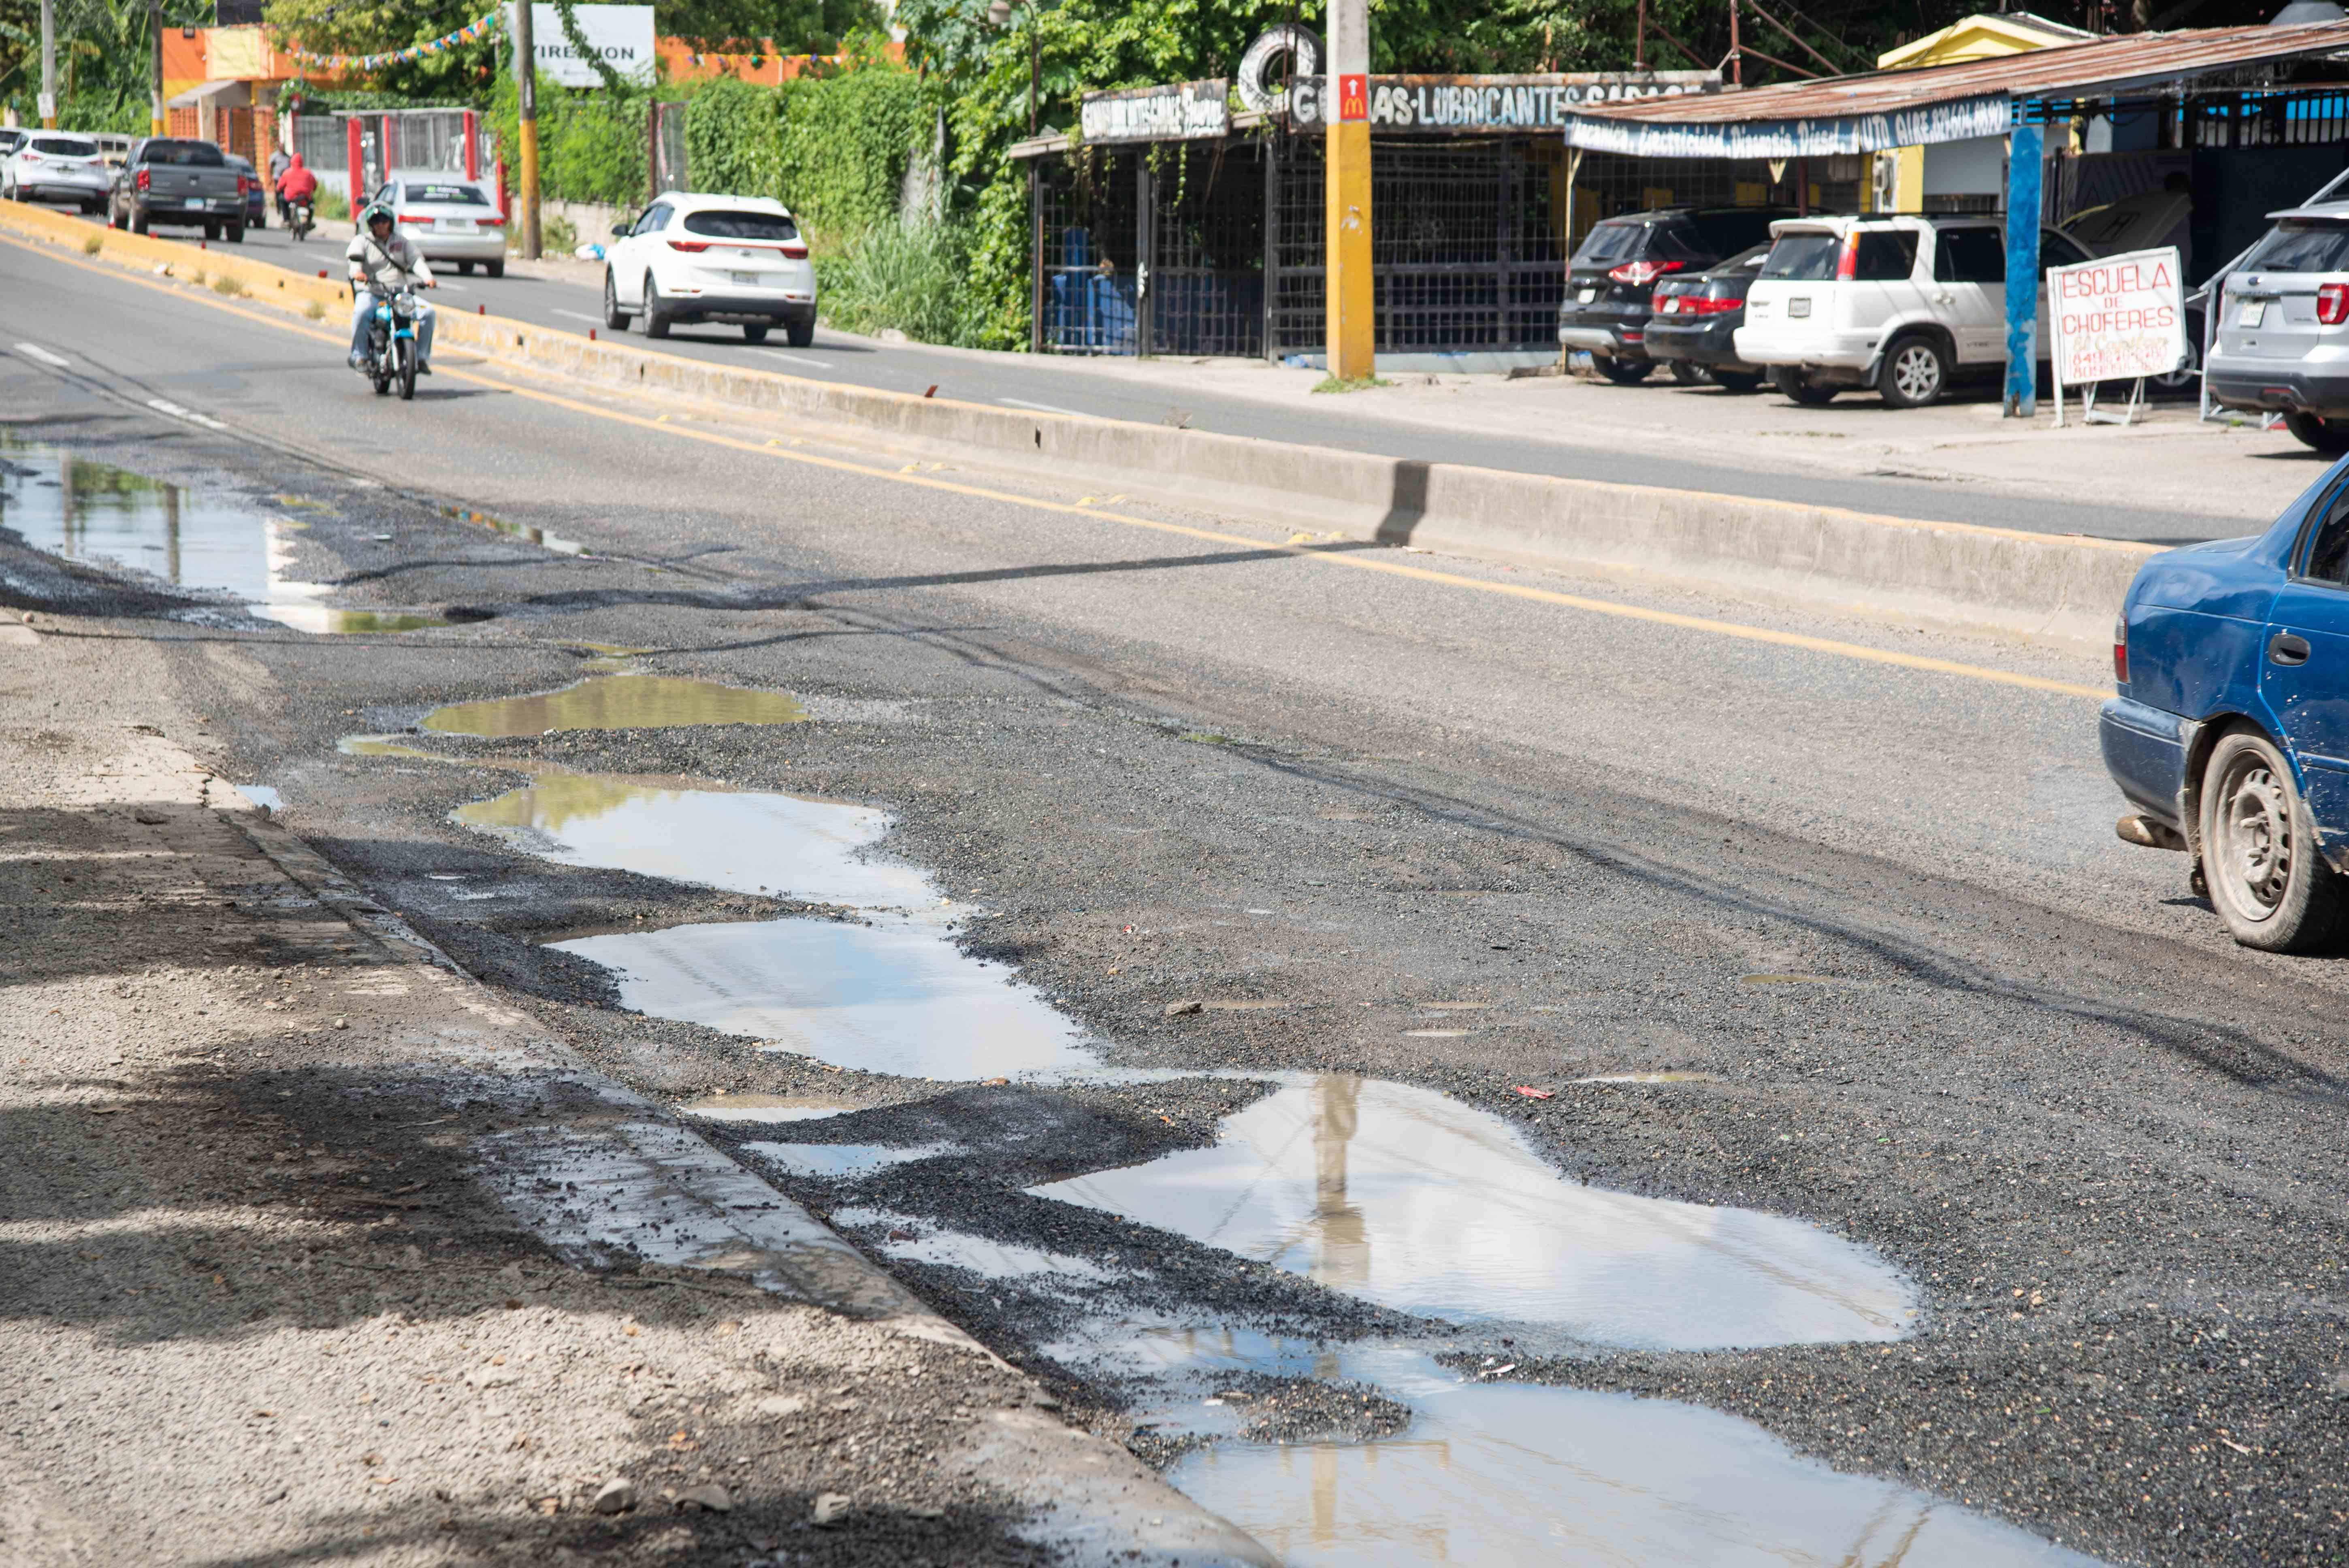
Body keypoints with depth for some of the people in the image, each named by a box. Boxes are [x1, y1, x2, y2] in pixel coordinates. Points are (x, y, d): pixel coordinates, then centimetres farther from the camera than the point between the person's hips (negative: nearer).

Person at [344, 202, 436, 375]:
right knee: (361, 312, -36)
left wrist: (428, 278, -17)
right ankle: (359, 356, -25)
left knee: (428, 311, -18)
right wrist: (357, 272, -36)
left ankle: (422, 358, -11)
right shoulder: (362, 241, 7)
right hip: (370, 292, -3)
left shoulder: (402, 241, 16)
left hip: (400, 294, 3)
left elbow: (416, 260, 4)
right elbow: (354, 257, -13)